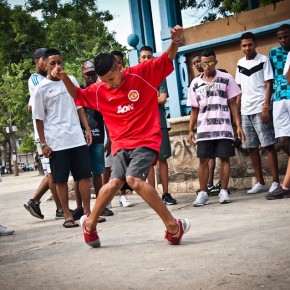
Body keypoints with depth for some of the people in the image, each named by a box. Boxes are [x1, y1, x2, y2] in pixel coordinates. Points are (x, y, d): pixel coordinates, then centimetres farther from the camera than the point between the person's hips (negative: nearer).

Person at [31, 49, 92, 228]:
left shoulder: (71, 81, 8)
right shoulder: (42, 88, -3)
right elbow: (39, 118, 0)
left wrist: (87, 129, 9)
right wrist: (43, 143, -4)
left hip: (77, 137, 3)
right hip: (56, 142, -3)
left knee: (85, 175, 3)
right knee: (61, 179, 2)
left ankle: (87, 212, 12)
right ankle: (68, 216, 11)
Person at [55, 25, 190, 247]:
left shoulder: (142, 74, -5)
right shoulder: (99, 91, 6)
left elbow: (168, 57, -3)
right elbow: (78, 96, 22)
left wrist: (176, 41, -24)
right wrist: (64, 78, 4)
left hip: (146, 141, -4)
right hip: (121, 144, 4)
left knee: (134, 179, -25)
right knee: (115, 182, -14)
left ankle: (173, 225, -15)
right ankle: (90, 224, 11)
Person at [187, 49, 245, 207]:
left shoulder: (226, 78, 3)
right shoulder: (195, 83, 9)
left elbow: (232, 104, 3)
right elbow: (194, 109, 12)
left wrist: (238, 126, -3)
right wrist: (190, 130, 6)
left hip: (223, 128, -2)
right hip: (204, 129, 2)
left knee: (224, 158, -1)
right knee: (203, 160, 0)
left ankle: (224, 191, 7)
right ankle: (203, 193, 7)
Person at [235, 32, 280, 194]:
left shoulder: (263, 60, 0)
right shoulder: (240, 63, 14)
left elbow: (269, 84, -6)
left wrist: (266, 107, -15)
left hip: (260, 109, -6)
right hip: (245, 111, 6)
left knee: (268, 145, -6)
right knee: (251, 147, 7)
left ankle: (275, 182, -2)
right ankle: (260, 183, 14)